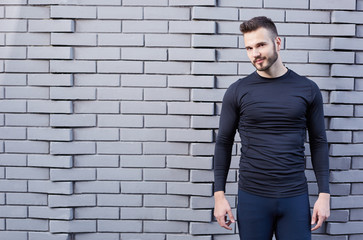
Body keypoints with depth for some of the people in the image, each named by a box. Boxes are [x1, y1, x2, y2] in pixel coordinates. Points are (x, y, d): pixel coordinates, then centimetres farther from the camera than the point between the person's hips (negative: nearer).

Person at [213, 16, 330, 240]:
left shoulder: (307, 89, 1)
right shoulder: (237, 91, 0)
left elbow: (319, 143, 5)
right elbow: (224, 143, 3)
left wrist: (324, 194, 0)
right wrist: (219, 195, -1)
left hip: (295, 197, 1)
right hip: (251, 197, 0)